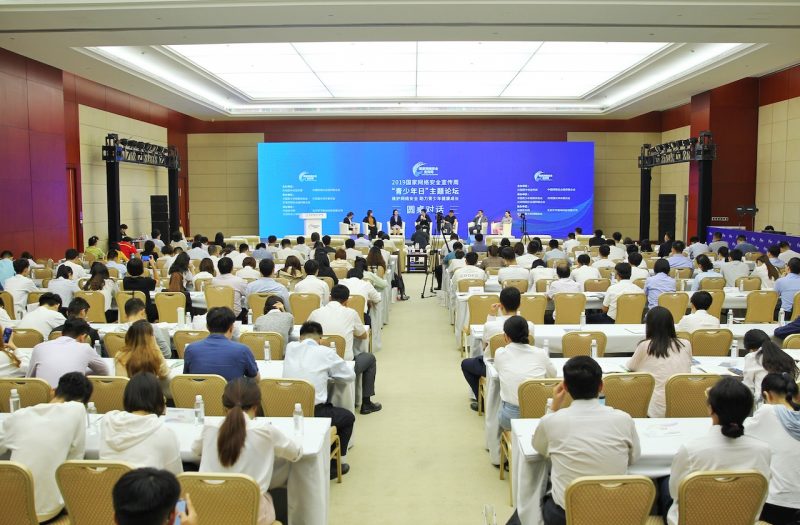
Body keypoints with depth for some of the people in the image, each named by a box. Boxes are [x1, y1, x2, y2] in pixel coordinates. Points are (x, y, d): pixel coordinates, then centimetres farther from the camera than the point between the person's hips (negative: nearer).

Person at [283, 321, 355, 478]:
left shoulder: (290, 348, 6)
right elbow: (350, 376, 6)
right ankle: (332, 465, 23)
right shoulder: (326, 352, -5)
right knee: (348, 417, 22)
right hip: (313, 414, -5)